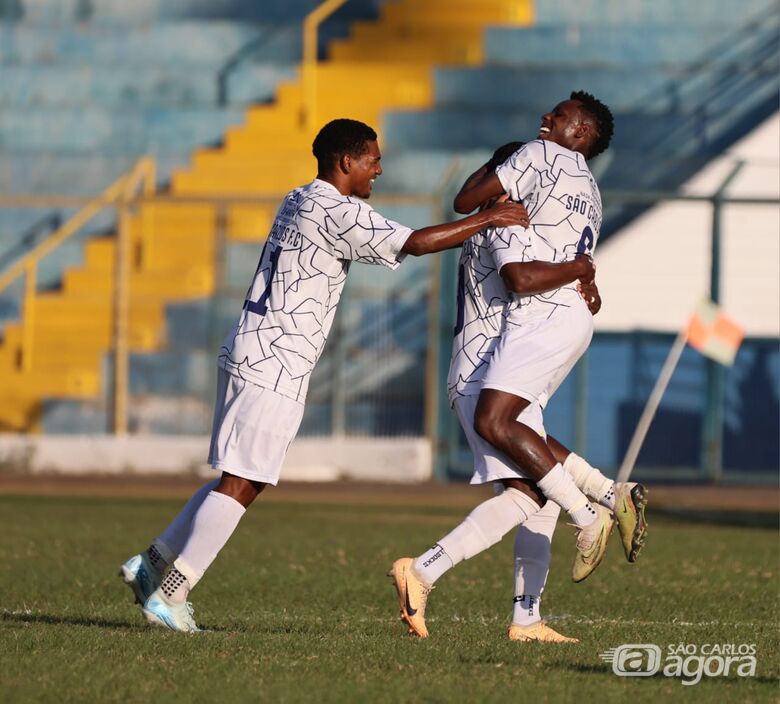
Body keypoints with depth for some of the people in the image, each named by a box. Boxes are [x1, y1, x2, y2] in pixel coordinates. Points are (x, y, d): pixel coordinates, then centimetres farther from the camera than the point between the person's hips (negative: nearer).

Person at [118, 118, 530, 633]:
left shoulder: (299, 202, 18)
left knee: (241, 481, 16)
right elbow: (414, 243, -19)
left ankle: (153, 565, 19)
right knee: (240, 484, -7)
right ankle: (168, 595, -8)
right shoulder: (336, 212, -13)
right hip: (275, 364, -10)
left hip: (252, 355, 10)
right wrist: (487, 220, -12)